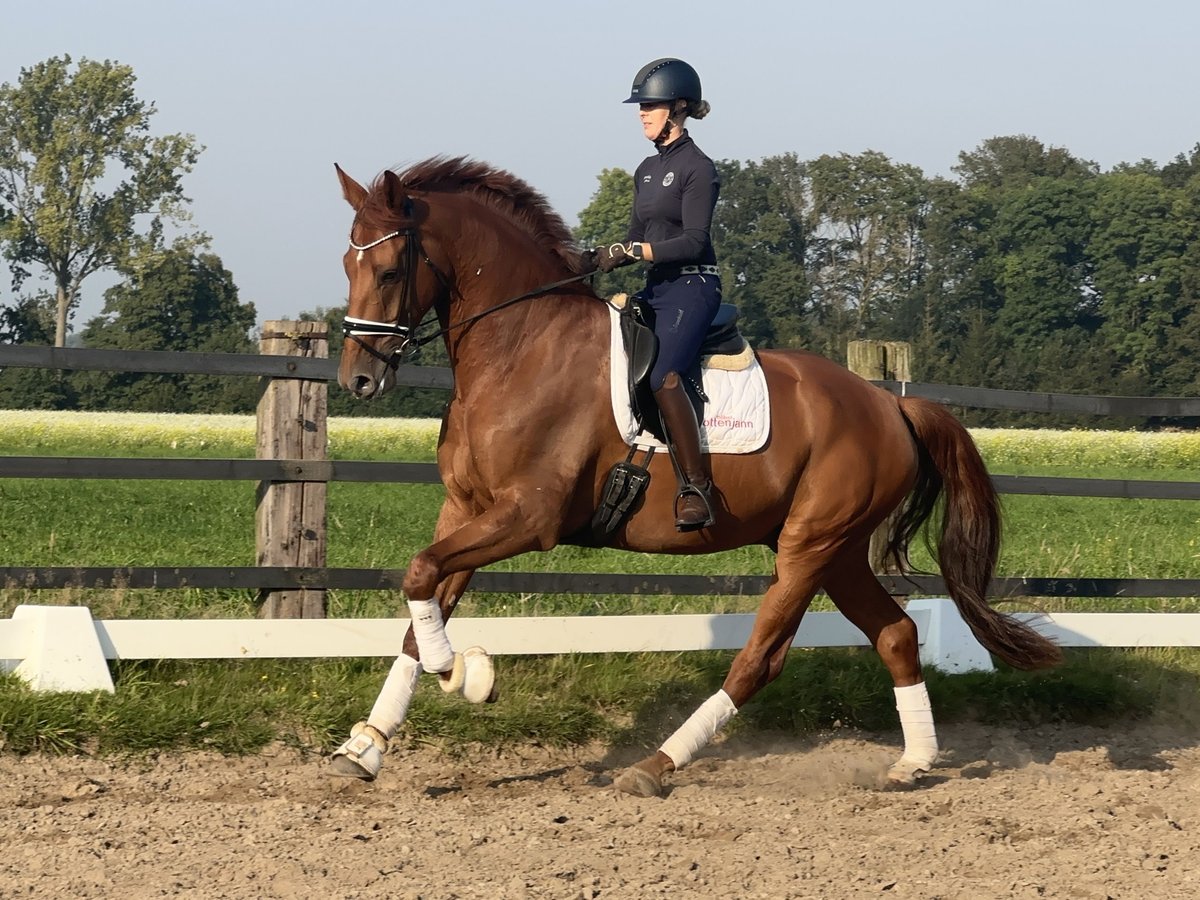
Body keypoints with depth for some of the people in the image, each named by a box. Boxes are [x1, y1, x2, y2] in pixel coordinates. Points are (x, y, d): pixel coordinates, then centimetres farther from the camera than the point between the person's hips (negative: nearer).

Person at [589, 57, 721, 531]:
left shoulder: (697, 168, -8)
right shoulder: (647, 170, 17)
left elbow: (694, 241, -16)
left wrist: (630, 251, -21)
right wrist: (600, 257, 1)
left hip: (692, 288, -10)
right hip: (656, 289, 10)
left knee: (663, 376, -30)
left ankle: (696, 487, -32)